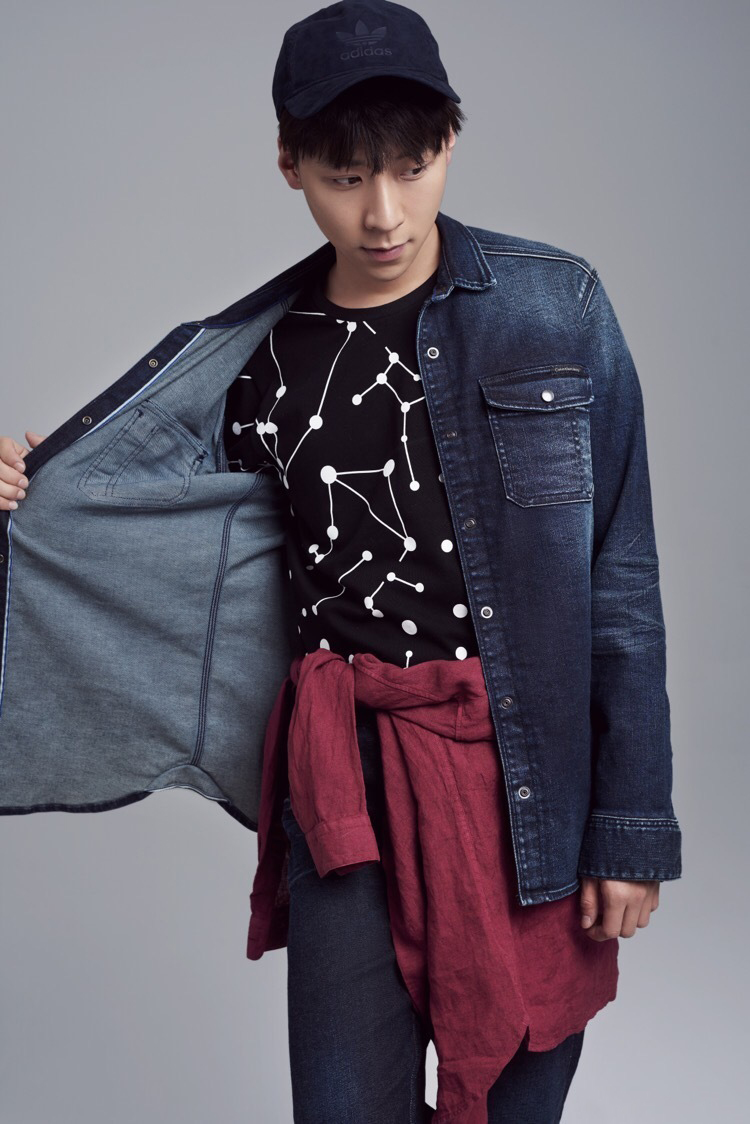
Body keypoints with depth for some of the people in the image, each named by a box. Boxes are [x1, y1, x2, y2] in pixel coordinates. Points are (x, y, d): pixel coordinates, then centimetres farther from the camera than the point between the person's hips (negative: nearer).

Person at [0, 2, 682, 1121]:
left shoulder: (556, 305, -2)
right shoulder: (267, 353, 4)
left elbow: (620, 574, -2)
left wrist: (634, 819, -4)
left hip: (532, 766, -1)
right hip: (351, 776, 1)